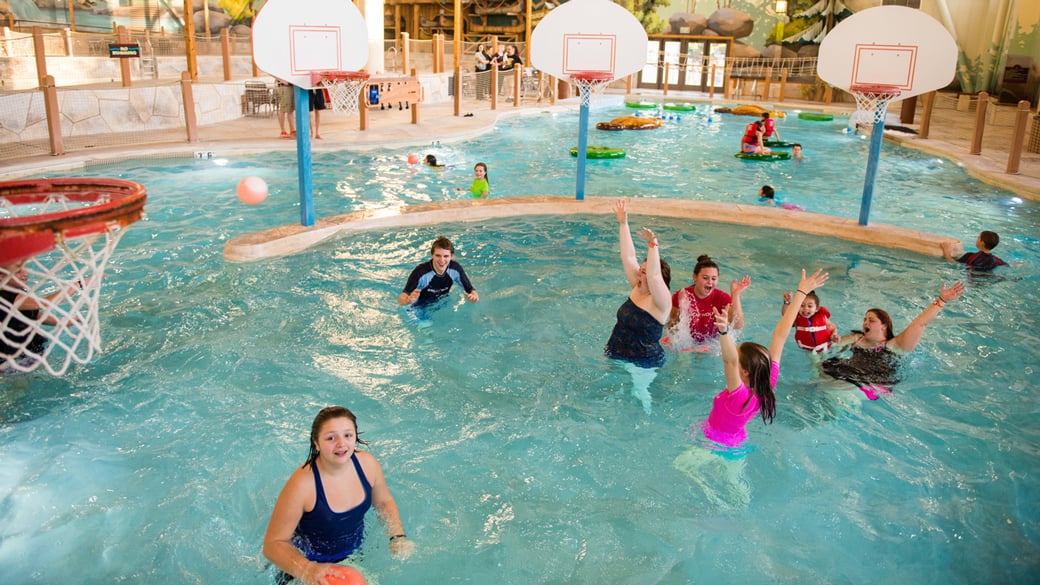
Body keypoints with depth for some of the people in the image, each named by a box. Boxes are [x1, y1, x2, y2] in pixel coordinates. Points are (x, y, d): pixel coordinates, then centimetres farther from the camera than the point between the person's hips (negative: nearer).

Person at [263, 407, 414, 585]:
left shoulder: (367, 463, -17)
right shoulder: (301, 485, -31)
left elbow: (384, 502, 2)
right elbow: (273, 543, -24)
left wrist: (398, 536, -14)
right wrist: (308, 570, -40)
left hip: (355, 555, 4)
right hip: (311, 563, -4)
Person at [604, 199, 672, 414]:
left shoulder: (661, 302, -17)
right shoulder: (637, 289, 1)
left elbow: (654, 275, -37)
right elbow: (628, 257, -1)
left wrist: (653, 245, -48)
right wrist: (623, 223, -3)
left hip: (643, 364, -7)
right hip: (615, 355, 7)